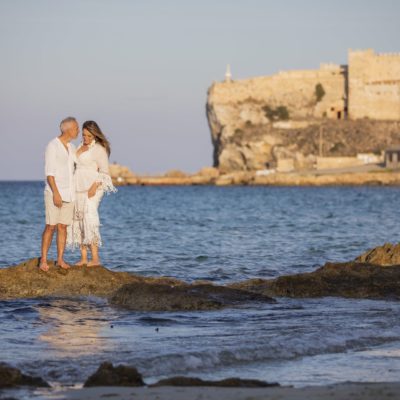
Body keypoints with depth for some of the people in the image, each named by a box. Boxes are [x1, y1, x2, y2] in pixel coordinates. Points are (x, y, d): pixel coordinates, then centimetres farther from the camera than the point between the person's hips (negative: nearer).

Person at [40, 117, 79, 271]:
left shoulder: (71, 147, 12)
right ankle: (43, 260, -3)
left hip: (68, 193, 6)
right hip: (54, 192, -6)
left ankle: (60, 259, 8)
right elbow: (49, 172, -16)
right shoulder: (52, 146, -11)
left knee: (63, 226, 5)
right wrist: (56, 193, -23)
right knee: (51, 226, -8)